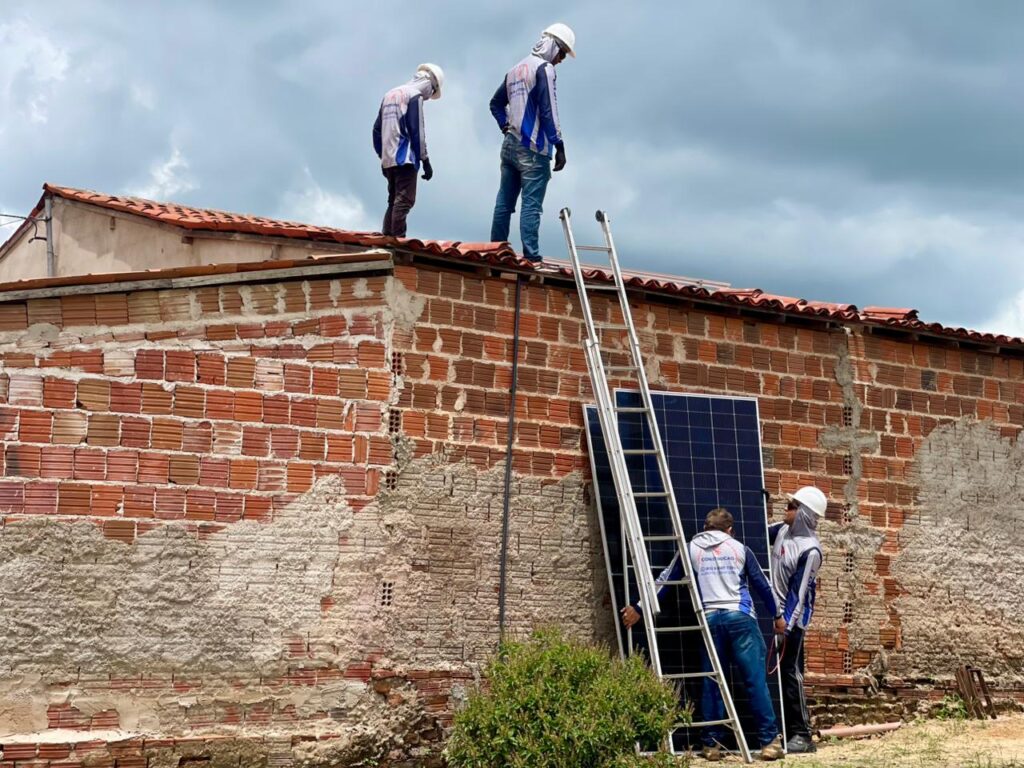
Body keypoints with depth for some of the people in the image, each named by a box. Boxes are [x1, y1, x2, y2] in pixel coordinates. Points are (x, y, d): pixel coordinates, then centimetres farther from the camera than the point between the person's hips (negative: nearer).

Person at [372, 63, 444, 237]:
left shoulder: (390, 95, 19)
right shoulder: (414, 96, -5)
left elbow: (377, 129, 19)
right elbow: (417, 132, -12)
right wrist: (425, 160, -8)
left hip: (387, 160, 8)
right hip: (405, 158, -8)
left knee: (394, 201, 13)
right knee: (404, 201, -11)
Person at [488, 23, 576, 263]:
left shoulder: (515, 70, 16)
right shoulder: (544, 69, -10)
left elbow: (496, 103, 24)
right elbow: (548, 111, -16)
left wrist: (506, 126, 15)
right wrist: (559, 145, -15)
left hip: (510, 145, 8)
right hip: (533, 149, -8)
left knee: (504, 203, 10)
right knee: (531, 204, -10)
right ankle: (531, 256, -14)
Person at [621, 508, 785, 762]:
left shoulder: (691, 550, 14)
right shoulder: (740, 549, 13)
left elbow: (663, 581, 14)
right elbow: (762, 585, 17)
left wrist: (639, 608, 21)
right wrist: (777, 615, 29)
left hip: (711, 619, 1)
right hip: (741, 617, -1)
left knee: (712, 683, 6)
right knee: (756, 680, -2)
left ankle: (711, 744, 6)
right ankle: (769, 741, -3)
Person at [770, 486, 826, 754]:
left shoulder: (810, 550, -19)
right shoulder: (784, 530, 4)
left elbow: (800, 593, -20)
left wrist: (788, 627, -21)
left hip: (791, 620, -8)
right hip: (773, 614, 8)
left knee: (790, 674, -6)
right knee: (774, 674, 11)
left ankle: (801, 735, 0)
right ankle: (785, 730, 18)